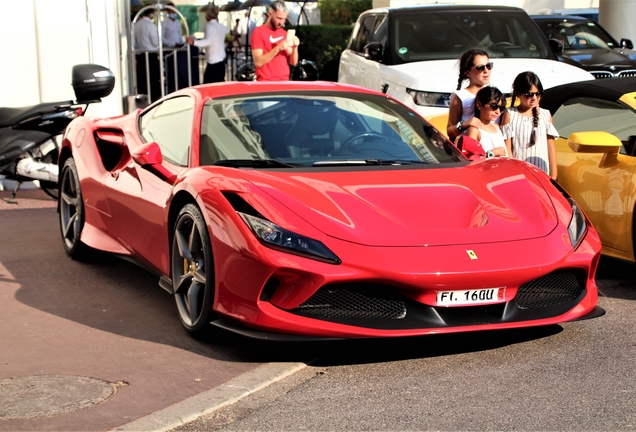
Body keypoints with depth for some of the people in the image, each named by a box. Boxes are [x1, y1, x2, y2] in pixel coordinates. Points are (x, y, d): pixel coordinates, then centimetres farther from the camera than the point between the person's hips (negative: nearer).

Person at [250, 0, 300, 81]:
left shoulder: (284, 33, 13)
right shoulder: (258, 32, -4)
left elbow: (293, 62, 12)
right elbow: (258, 62, -13)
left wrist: (295, 47, -7)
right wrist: (278, 48, -20)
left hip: (284, 82, 6)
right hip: (266, 84, -5)